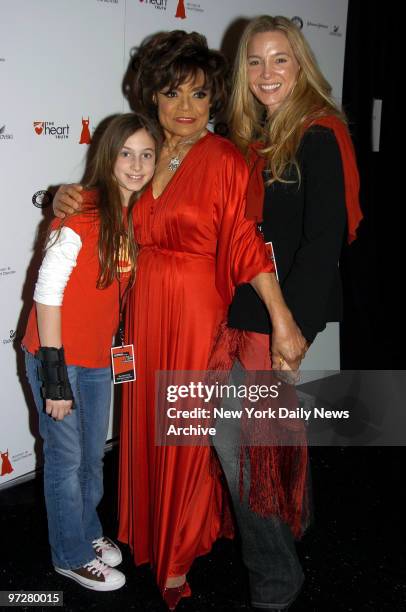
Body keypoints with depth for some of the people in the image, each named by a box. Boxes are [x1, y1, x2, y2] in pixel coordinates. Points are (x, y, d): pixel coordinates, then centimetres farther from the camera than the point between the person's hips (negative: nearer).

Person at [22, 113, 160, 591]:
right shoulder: (82, 210, -19)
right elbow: (47, 290, -19)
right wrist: (54, 373, -20)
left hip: (98, 358, 7)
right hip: (57, 355, -7)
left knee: (93, 455, 21)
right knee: (66, 458, 8)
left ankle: (87, 530, 44)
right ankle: (72, 556, 29)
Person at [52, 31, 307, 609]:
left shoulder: (225, 160, -11)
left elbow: (247, 243, -17)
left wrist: (283, 319, -24)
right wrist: (67, 200, -1)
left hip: (197, 310, -5)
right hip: (144, 308, 5)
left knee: (188, 430, 7)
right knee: (145, 419, 17)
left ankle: (180, 557, 29)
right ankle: (149, 531, 41)